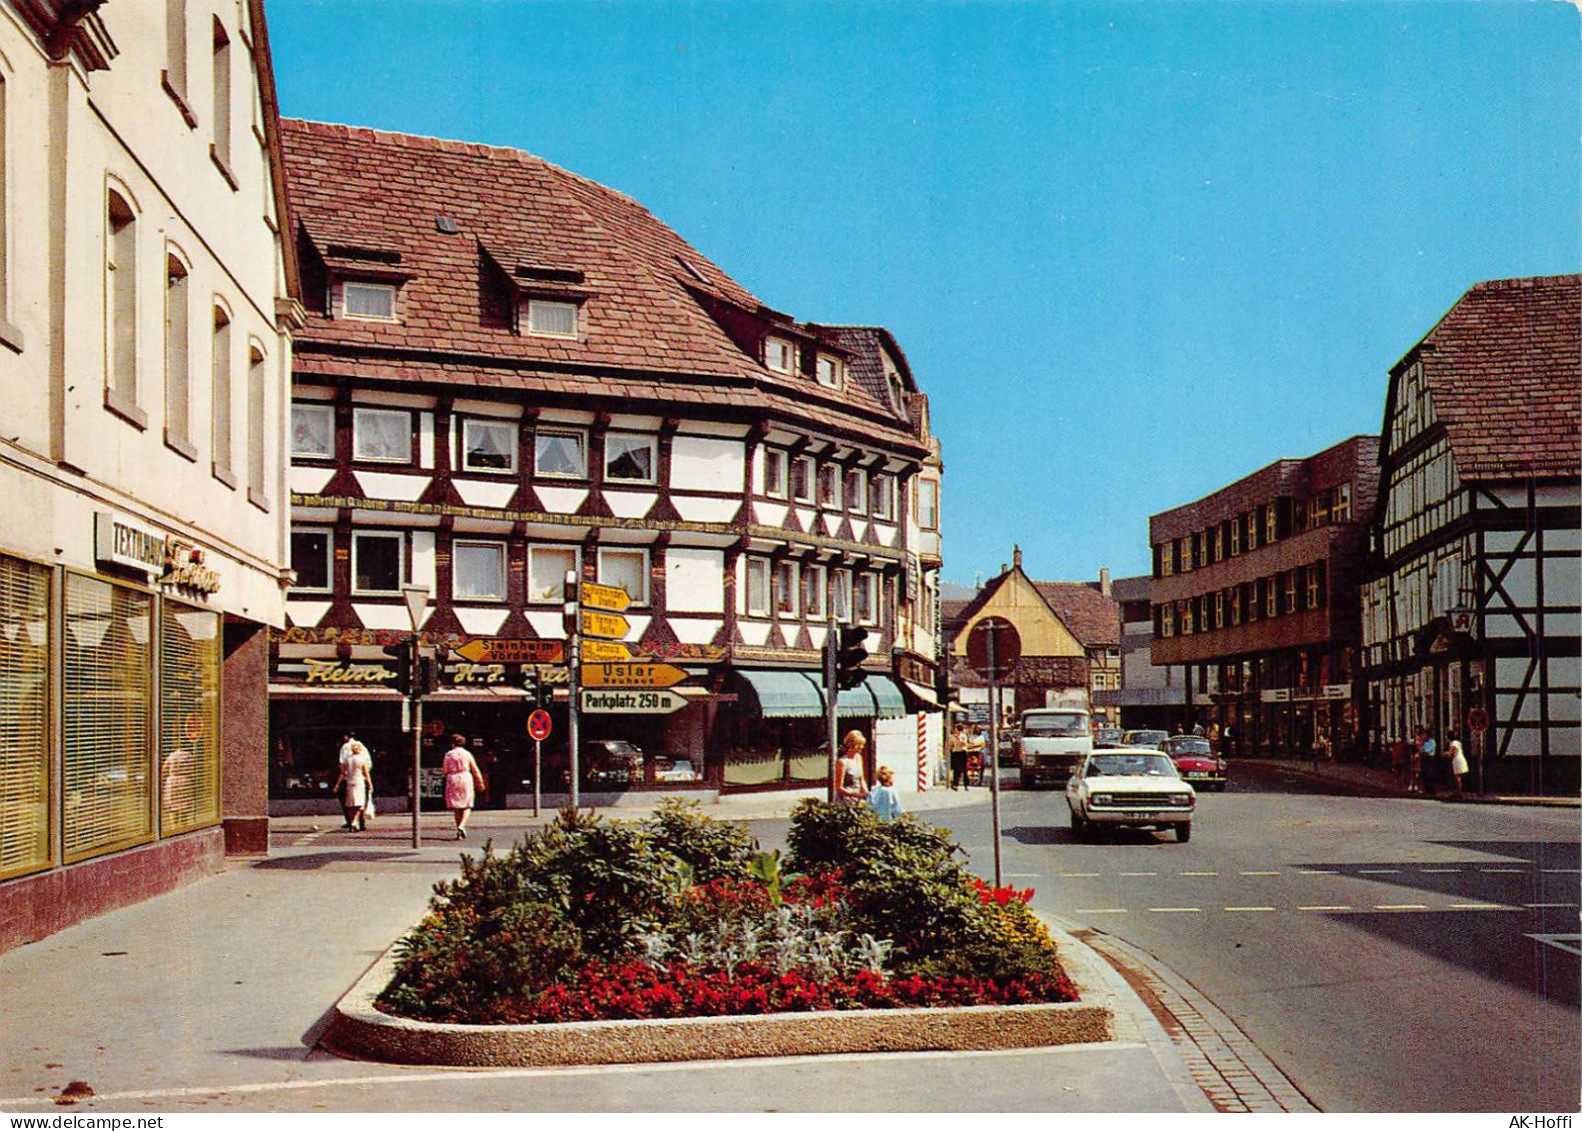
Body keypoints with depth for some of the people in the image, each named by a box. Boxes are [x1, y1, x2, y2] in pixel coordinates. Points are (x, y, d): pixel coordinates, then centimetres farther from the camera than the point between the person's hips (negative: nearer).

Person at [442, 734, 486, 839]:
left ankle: (459, 833, 8)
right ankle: (461, 826, -19)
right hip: (466, 779, -1)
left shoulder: (448, 754, 2)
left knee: (456, 807, 8)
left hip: (452, 780, 1)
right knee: (467, 806, 6)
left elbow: (445, 771, 0)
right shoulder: (467, 754, 3)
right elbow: (475, 770, 3)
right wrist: (480, 782, 12)